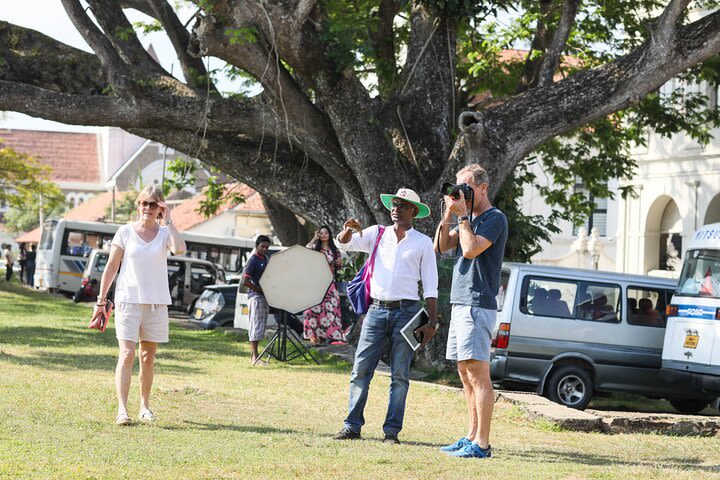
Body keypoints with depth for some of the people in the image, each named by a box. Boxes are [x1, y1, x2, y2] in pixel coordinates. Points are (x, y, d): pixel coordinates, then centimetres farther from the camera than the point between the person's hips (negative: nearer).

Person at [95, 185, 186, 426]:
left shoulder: (165, 233, 4)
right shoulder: (126, 232, 2)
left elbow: (179, 249, -18)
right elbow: (112, 266, 5)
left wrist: (168, 221, -13)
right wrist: (101, 299, 3)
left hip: (156, 302, 2)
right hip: (128, 300, -2)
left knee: (148, 358, 9)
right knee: (127, 355, -11)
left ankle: (144, 406, 21)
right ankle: (122, 409, -16)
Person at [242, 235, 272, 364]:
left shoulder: (265, 259, 15)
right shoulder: (253, 260, -11)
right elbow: (245, 281, -16)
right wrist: (260, 289, -18)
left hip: (264, 296, 9)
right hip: (255, 296, -9)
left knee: (261, 326, 10)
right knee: (256, 326, -10)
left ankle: (253, 355, 15)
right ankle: (254, 357, -10)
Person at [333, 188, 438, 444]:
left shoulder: (423, 243, 6)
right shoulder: (378, 234, 13)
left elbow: (430, 286, 5)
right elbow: (344, 243, 5)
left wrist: (432, 322, -3)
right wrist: (348, 230, -19)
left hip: (406, 311, -2)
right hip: (377, 309, 2)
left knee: (399, 375, -2)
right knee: (360, 370, -3)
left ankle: (392, 430, 2)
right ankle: (352, 426, 0)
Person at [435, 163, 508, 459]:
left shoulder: (494, 219, -8)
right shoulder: (468, 219, 19)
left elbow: (470, 249, -20)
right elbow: (441, 246, 12)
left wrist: (462, 216, -11)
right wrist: (448, 215, 0)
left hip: (478, 305, -9)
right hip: (460, 303, 10)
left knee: (477, 373, -12)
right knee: (466, 374, 11)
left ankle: (482, 445, -14)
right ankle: (471, 437, 15)